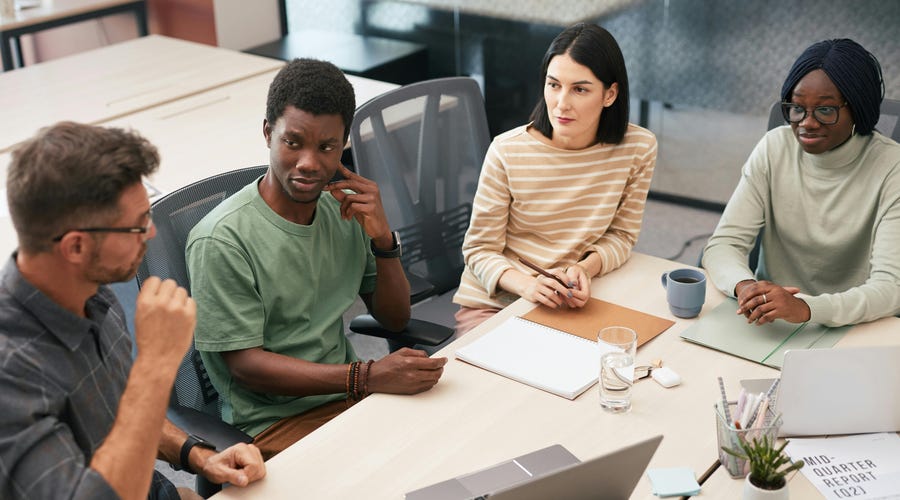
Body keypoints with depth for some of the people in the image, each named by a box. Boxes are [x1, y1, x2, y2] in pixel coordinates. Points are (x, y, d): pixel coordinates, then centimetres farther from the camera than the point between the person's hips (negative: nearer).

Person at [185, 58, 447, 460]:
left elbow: (394, 319, 9)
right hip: (273, 423, -6)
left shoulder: (344, 208, 3)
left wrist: (383, 239, -10)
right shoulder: (221, 240, -18)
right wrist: (368, 377, -26)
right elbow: (244, 364, -16)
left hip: (346, 395, 7)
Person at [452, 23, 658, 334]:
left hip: (572, 305, 2)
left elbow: (621, 234, 5)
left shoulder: (638, 149, -8)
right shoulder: (507, 152, -14)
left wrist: (586, 268, -17)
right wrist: (525, 284, -26)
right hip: (492, 304, -2)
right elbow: (480, 249, -6)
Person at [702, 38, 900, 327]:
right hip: (770, 325, 2)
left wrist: (806, 308, -37)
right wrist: (744, 287, -30)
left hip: (849, 330, -2)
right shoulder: (774, 148, -3)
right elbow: (724, 244, -7)